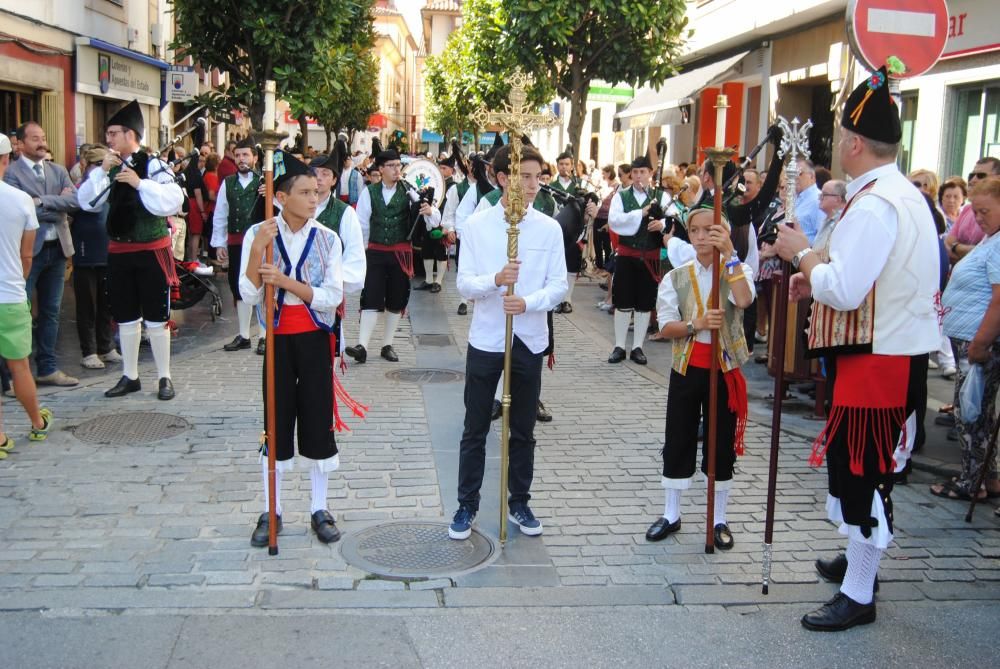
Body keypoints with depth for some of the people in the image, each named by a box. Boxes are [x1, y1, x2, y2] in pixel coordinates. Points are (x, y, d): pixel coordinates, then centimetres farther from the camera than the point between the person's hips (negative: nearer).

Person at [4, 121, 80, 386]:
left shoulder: (58, 171, 12)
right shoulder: (11, 173, -6)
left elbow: (75, 200, -3)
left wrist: (42, 201, -13)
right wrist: (59, 204, -8)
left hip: (57, 248, 6)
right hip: (28, 250, -6)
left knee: (51, 312, 12)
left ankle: (48, 368, 21)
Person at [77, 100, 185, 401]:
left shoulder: (154, 166, -10)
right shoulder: (111, 169, 7)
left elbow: (173, 202, -21)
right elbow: (86, 202, 2)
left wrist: (139, 183, -23)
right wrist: (102, 170, -8)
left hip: (152, 252, -6)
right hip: (118, 252, 6)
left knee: (156, 318, 2)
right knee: (126, 318, 13)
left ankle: (164, 377, 14)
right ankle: (130, 376, 23)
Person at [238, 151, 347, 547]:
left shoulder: (327, 239, -3)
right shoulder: (257, 235, -5)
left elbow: (333, 296, -11)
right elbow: (249, 296, -11)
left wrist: (286, 281, -21)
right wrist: (257, 249, -23)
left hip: (316, 339, 1)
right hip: (278, 339, 0)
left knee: (318, 421, 6)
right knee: (276, 421, 7)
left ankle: (320, 509, 19)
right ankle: (271, 512, 19)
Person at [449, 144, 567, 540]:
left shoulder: (549, 228, -1)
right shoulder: (477, 225, -4)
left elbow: (559, 285, -3)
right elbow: (464, 285, -5)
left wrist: (528, 303, -22)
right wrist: (495, 280, -26)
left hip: (529, 340, 1)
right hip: (486, 339, -1)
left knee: (523, 430, 13)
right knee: (475, 430, 8)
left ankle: (519, 503, 28)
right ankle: (467, 506, 21)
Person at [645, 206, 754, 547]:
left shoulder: (737, 271, -2)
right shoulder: (676, 277, 1)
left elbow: (744, 300, -25)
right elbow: (665, 327, -6)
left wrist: (730, 255, -27)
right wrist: (696, 324, -24)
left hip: (724, 369, -1)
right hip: (686, 369, 1)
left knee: (722, 446, 7)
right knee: (678, 443, 8)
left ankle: (719, 520, 20)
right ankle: (671, 515, 21)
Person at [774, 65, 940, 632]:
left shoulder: (872, 205, -22)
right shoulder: (909, 196, 12)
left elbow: (844, 290, -27)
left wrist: (803, 254, -11)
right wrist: (820, 274, 10)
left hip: (877, 358, -10)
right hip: (898, 348, 10)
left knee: (861, 467, -1)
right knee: (860, 463, 22)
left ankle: (858, 596, 10)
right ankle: (860, 559, 39)